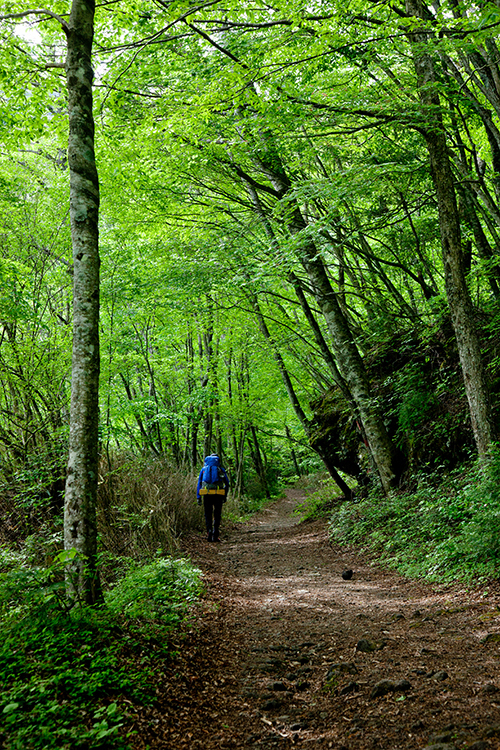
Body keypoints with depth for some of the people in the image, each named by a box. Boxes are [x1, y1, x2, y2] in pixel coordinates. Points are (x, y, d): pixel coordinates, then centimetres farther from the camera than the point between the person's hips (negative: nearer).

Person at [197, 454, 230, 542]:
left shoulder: (204, 469, 18)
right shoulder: (221, 470, 16)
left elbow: (199, 483, 12)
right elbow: (227, 483, 14)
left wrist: (198, 497, 11)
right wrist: (225, 496, 19)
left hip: (207, 494, 1)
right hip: (218, 494, -1)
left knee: (208, 515, 10)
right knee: (217, 515, 9)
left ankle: (209, 532, -8)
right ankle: (215, 536, 2)